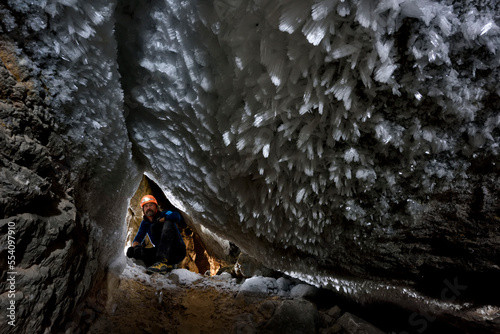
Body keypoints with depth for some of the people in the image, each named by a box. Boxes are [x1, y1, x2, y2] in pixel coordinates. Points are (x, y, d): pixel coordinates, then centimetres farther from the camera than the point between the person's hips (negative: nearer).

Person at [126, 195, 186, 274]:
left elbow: (176, 216, -22)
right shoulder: (145, 223, 14)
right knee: (132, 251, -7)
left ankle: (162, 261, -44)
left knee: (168, 223, -28)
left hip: (177, 251, -5)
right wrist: (136, 246, -15)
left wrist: (160, 221, -22)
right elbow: (137, 240, 8)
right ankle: (166, 265, -23)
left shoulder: (164, 215, -1)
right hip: (163, 253, 5)